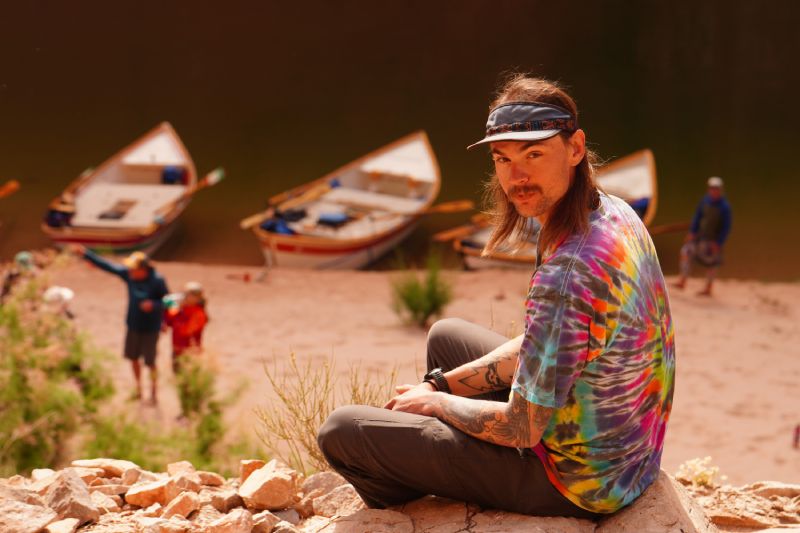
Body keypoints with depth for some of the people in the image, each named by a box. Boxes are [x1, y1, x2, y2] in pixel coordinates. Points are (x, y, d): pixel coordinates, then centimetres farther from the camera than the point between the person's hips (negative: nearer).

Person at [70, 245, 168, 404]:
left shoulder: (157, 281, -25)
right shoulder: (128, 274, -14)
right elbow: (105, 265, -8)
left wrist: (153, 305, -32)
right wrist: (85, 253, -11)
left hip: (150, 327, -4)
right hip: (133, 325, 5)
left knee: (150, 362, 5)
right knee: (133, 357, 16)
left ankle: (154, 392, 28)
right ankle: (138, 387, 41)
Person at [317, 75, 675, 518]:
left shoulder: (565, 279, -34)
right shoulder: (615, 213, -3)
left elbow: (521, 429, -24)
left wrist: (436, 403, -6)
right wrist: (441, 384, 6)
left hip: (576, 486, -9)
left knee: (340, 431, -6)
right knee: (446, 335, 28)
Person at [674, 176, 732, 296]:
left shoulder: (724, 206, -19)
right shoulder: (706, 200, -3)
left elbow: (726, 227, -16)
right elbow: (698, 216, 7)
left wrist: (718, 243, -17)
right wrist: (692, 232, 2)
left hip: (713, 239, -5)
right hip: (701, 235, 5)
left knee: (711, 263, 6)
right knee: (686, 251, -5)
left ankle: (708, 289, 23)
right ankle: (682, 282, 0)